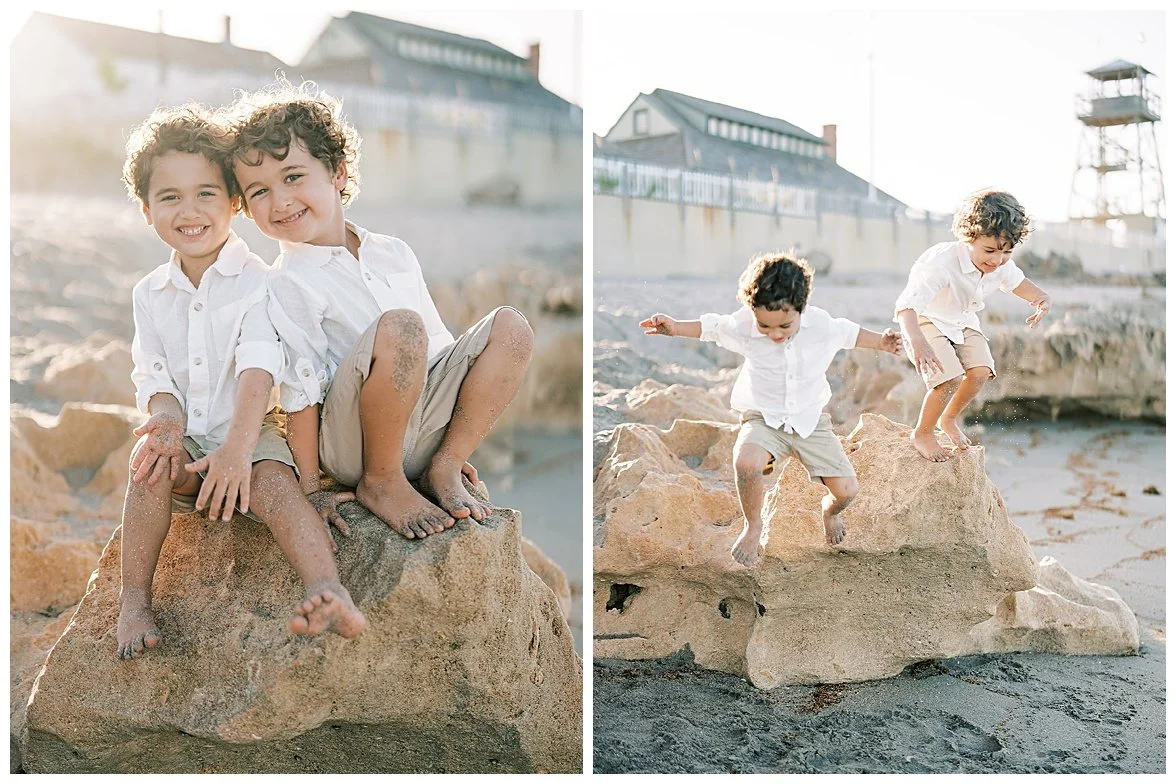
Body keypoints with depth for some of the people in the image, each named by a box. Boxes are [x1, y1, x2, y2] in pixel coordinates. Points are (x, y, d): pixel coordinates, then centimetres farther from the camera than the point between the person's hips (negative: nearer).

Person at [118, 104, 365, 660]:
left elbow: (259, 367, -19)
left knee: (273, 484, -32)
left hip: (252, 430, -4)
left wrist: (238, 447, -32)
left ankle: (333, 599, -48)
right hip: (185, 438, 4)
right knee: (150, 465, -27)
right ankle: (133, 602, -13)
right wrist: (166, 419, -18)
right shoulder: (150, 293, 10)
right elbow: (153, 375, 5)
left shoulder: (256, 281, -7)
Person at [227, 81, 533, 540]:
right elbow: (300, 397, -10)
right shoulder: (288, 285, -8)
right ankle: (381, 482, -13)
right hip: (350, 445, -6)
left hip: (424, 425, 6)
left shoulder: (395, 253, 10)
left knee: (510, 328, -6)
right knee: (398, 327, -31)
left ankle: (442, 469, -3)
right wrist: (308, 491, -12)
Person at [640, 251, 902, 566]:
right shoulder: (743, 325, -15)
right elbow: (712, 327, 3)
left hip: (811, 419, 2)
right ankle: (753, 525, -4)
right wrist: (675, 327, -9)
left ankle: (830, 509, 34)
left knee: (847, 489, -9)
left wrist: (880, 342, 11)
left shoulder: (822, 325, -12)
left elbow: (848, 333, 11)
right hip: (763, 418, -1)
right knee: (746, 463, -36)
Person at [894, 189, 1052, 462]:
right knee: (950, 377, -23)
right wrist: (916, 340, -69)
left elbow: (1016, 282, 9)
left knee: (981, 371, -13)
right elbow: (907, 304, -49)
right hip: (926, 321, -6)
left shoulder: (1002, 264, -16)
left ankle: (949, 420, 16)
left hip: (963, 321, 7)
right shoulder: (942, 263, -39)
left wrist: (1042, 298, -13)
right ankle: (922, 433, 3)